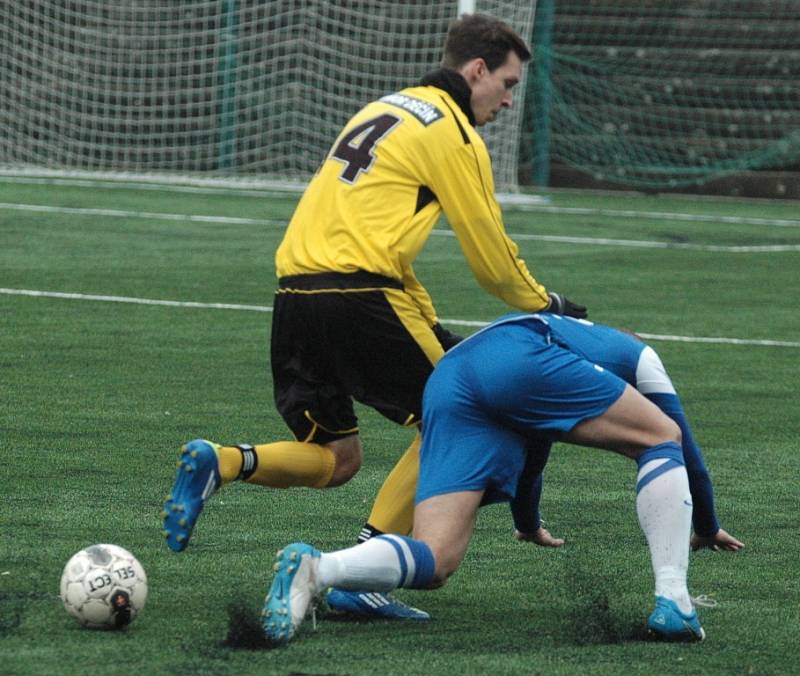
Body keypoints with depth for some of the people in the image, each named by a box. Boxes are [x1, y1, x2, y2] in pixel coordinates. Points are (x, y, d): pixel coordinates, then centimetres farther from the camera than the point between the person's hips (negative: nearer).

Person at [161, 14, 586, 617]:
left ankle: (220, 464, -9)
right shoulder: (453, 133, -2)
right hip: (359, 292, -8)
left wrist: (428, 320, 27)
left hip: (294, 291, 8)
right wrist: (546, 306, 18)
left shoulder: (388, 109, 25)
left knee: (335, 461, 15)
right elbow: (490, 255, 0)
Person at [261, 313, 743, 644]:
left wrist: (529, 525, 79)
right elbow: (682, 441, 39)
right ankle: (673, 600, -1)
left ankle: (315, 570, -32)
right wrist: (708, 526, 55)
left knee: (433, 564, -3)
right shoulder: (637, 354, 34)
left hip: (446, 387, 6)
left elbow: (527, 449, 62)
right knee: (660, 439, 12)